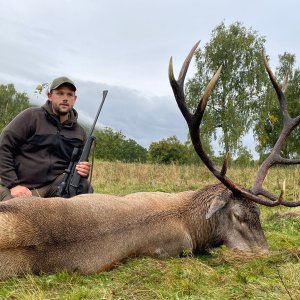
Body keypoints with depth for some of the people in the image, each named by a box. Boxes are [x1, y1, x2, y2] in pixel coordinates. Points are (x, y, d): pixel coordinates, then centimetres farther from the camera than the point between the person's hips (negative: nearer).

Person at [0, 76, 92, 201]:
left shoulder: (80, 133, 11)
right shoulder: (31, 116, -2)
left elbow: (78, 165, 19)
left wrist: (83, 171, -7)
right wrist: (13, 184, -13)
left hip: (54, 185, 3)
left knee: (84, 187, -23)